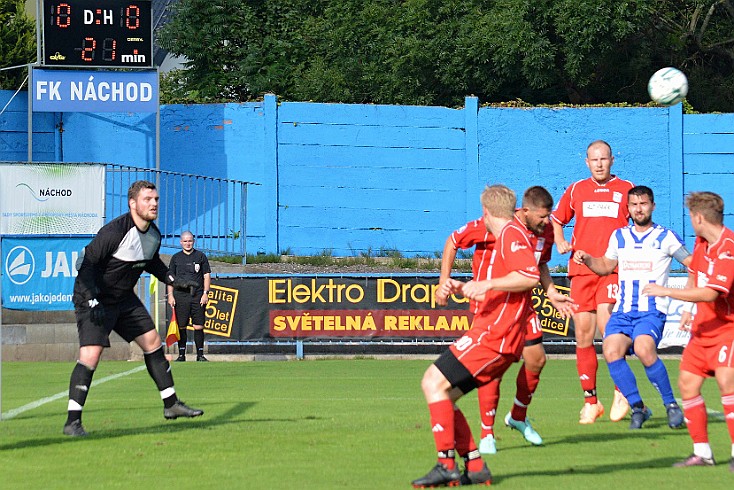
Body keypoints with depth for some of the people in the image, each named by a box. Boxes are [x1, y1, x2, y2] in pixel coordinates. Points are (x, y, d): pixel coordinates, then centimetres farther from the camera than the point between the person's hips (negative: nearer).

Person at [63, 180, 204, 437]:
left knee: (153, 343, 11)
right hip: (94, 300, -8)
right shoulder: (114, 231, -26)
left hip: (124, 299, 8)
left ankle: (171, 404, 26)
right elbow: (87, 264, -26)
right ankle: (73, 421, -17)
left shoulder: (154, 235, 0)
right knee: (91, 355, -20)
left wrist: (173, 280, 12)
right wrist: (93, 301, -32)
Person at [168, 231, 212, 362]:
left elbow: (207, 276, 9)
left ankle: (200, 355, 2)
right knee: (181, 327, -1)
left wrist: (205, 293, -1)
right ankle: (181, 355, 5)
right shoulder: (176, 258, 11)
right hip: (180, 296, 1)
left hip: (198, 297, -1)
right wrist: (170, 295, 2)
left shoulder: (200, 256, 9)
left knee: (198, 327, -4)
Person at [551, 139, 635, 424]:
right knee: (583, 334, 1)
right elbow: (556, 220, 25)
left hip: (614, 268, -3)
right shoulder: (576, 190, 13)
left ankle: (621, 391, -8)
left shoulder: (626, 189, 7)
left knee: (605, 322, -21)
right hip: (581, 269, 3)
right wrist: (560, 243, 6)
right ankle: (590, 402, 8)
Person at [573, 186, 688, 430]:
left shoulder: (666, 237, 5)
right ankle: (637, 407, -7)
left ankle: (671, 404, -13)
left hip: (652, 310, -4)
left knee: (644, 350, -31)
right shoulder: (619, 236, 17)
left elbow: (692, 263, 9)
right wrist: (587, 259, 10)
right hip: (622, 310, 4)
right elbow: (606, 266, 28)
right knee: (611, 351, -22)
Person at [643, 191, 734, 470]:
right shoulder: (701, 242, 7)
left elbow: (710, 293, -30)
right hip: (703, 327, 9)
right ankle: (702, 452, 14)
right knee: (687, 382, 5)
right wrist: (688, 309, 11)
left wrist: (667, 292, -23)